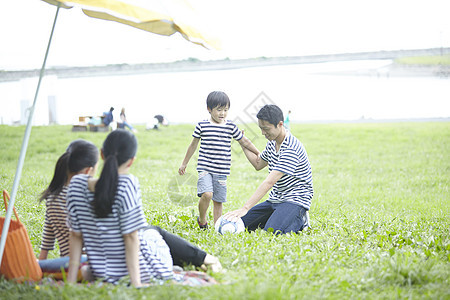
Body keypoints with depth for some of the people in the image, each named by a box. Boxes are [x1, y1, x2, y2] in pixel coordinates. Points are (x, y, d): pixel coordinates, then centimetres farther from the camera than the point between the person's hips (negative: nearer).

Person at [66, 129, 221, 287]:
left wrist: (71, 280, 2)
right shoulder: (127, 185, -26)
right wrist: (136, 284, -17)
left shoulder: (77, 184, -11)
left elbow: (75, 235, -4)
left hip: (101, 273, 5)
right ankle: (203, 258, 50)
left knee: (155, 230, 31)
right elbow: (130, 236, -23)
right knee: (158, 233, 29)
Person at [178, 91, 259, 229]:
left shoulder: (231, 127, 6)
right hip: (205, 168, -3)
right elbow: (193, 145, 13)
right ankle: (201, 220, 3)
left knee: (218, 201, 6)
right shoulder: (202, 126, 1)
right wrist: (184, 164, 21)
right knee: (207, 194, -21)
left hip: (222, 171, 3)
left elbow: (245, 142, 17)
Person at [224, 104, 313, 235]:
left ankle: (299, 220, -2)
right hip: (275, 199, 8)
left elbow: (269, 182, -30)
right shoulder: (272, 142, 6)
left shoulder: (291, 149, -24)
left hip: (295, 200, -8)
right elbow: (258, 164, 26)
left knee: (272, 231, -32)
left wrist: (245, 208, -34)